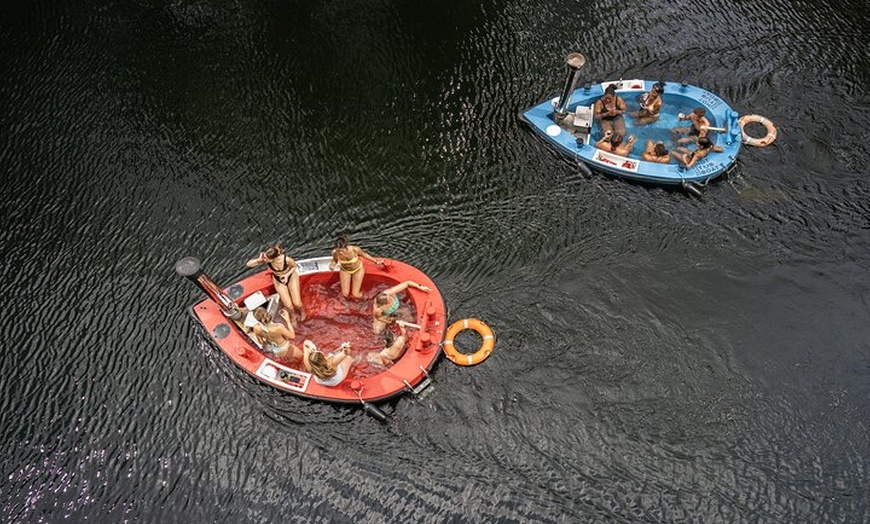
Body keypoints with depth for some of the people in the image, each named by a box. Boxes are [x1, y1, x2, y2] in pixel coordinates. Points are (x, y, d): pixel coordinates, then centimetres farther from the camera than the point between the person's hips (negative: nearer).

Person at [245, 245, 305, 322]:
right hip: (278, 280, 2)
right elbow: (248, 264, -28)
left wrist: (287, 275, -28)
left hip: (291, 276, -1)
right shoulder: (265, 259, -32)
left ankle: (302, 311, 35)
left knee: (297, 304, -4)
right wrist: (259, 260, -45)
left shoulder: (287, 259, -37)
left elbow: (294, 266, -13)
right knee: (289, 306, -6)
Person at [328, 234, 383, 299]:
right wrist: (332, 265, -30)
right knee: (345, 295, 3)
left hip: (357, 270, -2)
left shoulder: (354, 249, -38)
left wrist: (375, 261, -4)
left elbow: (363, 254, -15)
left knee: (356, 295, -1)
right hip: (345, 271, 2)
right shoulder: (335, 252, -31)